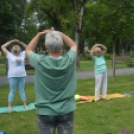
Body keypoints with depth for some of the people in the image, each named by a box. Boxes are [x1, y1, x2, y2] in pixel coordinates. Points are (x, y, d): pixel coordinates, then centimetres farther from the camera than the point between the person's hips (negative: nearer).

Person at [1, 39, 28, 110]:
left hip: (22, 76, 3)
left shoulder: (22, 54, 8)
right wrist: (11, 41, 0)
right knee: (12, 91, 2)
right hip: (13, 76, -3)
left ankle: (25, 105, 19)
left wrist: (20, 42, 9)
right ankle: (9, 106, 10)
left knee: (22, 91, 12)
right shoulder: (9, 55, 0)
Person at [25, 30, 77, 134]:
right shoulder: (69, 61, -14)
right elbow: (74, 46, 10)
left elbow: (28, 50, 7)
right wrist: (60, 34, 7)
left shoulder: (40, 62, -17)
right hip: (66, 110, 1)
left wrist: (39, 35, 8)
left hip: (45, 111, -1)